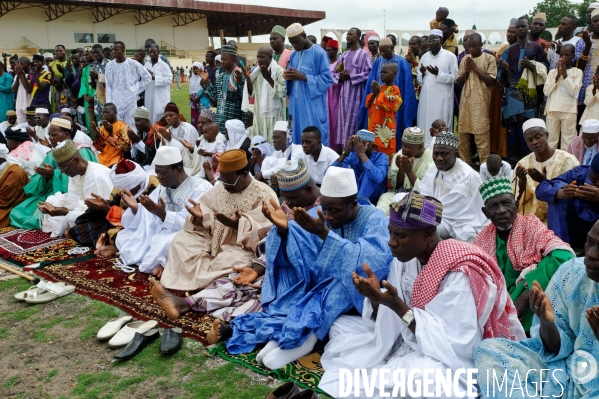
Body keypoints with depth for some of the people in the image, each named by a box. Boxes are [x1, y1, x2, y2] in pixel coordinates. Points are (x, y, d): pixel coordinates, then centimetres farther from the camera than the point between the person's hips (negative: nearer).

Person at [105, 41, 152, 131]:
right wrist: (109, 103, -3)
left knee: (130, 126, 3)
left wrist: (136, 90, 2)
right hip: (115, 102, 1)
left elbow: (147, 77, 5)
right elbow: (108, 86, 4)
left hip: (131, 100, -1)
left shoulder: (133, 64, -4)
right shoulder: (109, 65, 2)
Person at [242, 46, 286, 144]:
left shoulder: (278, 71, -8)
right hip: (259, 114, 6)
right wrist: (248, 78, -5)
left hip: (273, 114, -6)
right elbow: (252, 93, 10)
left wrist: (269, 78, -23)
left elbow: (283, 92, -16)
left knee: (273, 142, -7)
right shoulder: (256, 72, 10)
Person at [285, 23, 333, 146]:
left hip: (313, 106, -6)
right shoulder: (293, 55, 13)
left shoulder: (319, 53, -8)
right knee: (297, 137, 9)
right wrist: (288, 76, -6)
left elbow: (327, 79, -11)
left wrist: (303, 77, -19)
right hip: (296, 105, 7)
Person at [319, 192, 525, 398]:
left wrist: (397, 305, -31)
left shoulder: (458, 274, -24)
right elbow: (390, 322, 1)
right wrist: (377, 298, -21)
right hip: (408, 340, 8)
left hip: (446, 358, -7)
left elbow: (453, 344, -26)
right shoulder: (405, 259, -3)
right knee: (342, 326, 3)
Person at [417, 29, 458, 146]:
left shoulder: (450, 56, -2)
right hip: (426, 97, 5)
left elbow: (454, 77, -7)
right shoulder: (424, 56, 12)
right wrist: (422, 73, -9)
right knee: (425, 124, 4)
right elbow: (419, 79, 13)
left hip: (442, 98, -4)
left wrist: (438, 74, -18)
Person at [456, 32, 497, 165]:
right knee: (463, 134, 7)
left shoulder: (489, 58, 0)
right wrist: (466, 70, -6)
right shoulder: (465, 59, 13)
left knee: (482, 135, -8)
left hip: (481, 102, -5)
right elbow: (458, 82, 11)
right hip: (465, 101, 5)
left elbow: (491, 81, -8)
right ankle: (465, 163, 18)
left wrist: (475, 68, -10)